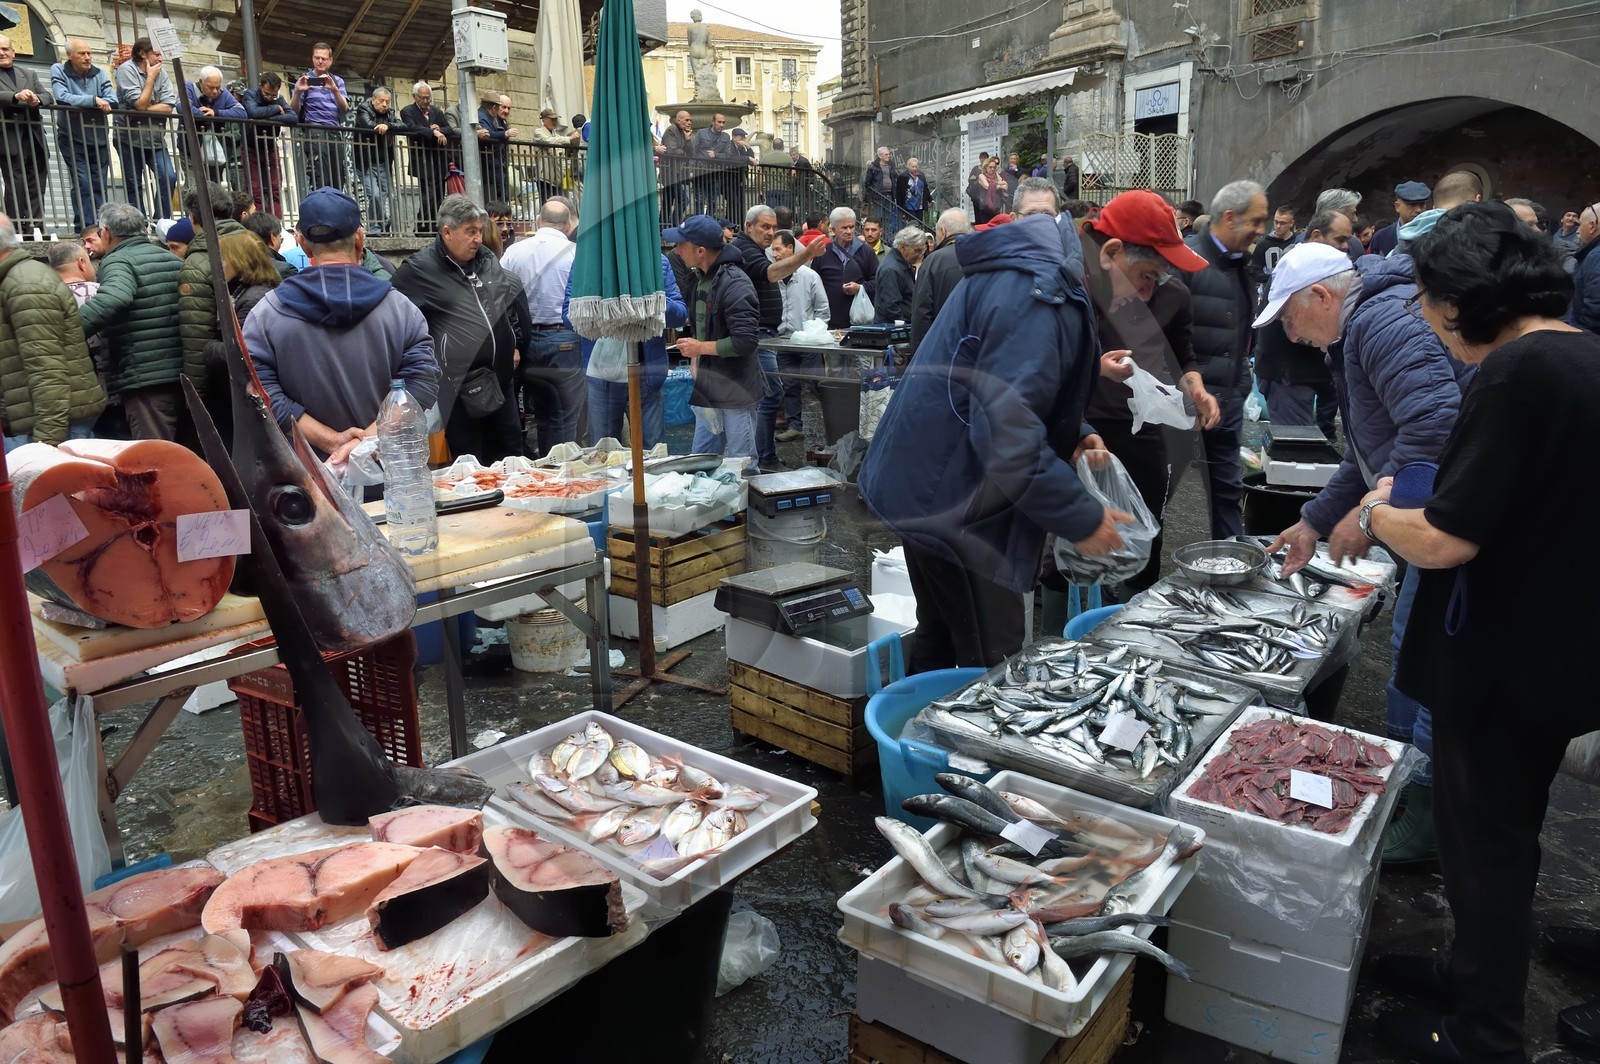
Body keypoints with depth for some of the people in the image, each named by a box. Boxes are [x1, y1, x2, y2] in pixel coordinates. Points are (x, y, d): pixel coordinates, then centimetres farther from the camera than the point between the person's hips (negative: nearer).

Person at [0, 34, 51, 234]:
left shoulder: (29, 74, 20)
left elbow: (48, 96, 8)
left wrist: (36, 99, -13)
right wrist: (16, 96, -28)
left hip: (34, 139, 4)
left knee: (36, 187, 1)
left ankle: (36, 230, 1)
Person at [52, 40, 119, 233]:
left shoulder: (99, 73, 5)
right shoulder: (58, 70, -3)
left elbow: (113, 102, -8)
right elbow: (62, 98, -19)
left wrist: (80, 106, -17)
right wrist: (94, 101, -20)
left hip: (98, 139, 3)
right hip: (72, 139, -3)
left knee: (99, 185, 4)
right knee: (83, 184, -12)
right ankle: (83, 229, -9)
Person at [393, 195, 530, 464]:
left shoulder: (488, 260, 10)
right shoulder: (418, 270, -8)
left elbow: (515, 301, 24)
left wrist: (516, 345, 18)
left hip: (501, 378, 6)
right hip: (459, 385, -6)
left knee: (511, 451, 15)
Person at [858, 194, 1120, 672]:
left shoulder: (1019, 274, 13)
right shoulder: (1032, 296, -21)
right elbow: (1007, 436, -29)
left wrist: (1073, 436, 9)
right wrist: (1083, 518, -21)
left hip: (929, 485, 11)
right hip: (954, 502, -11)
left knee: (939, 645, 22)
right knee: (993, 669, -2)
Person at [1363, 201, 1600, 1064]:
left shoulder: (1519, 372, -24)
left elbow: (1443, 541, -27)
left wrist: (1379, 512, -8)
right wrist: (1417, 508, 10)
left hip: (1505, 665, -9)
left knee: (1483, 846, 9)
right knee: (1502, 835, 24)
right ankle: (1477, 972, 43)